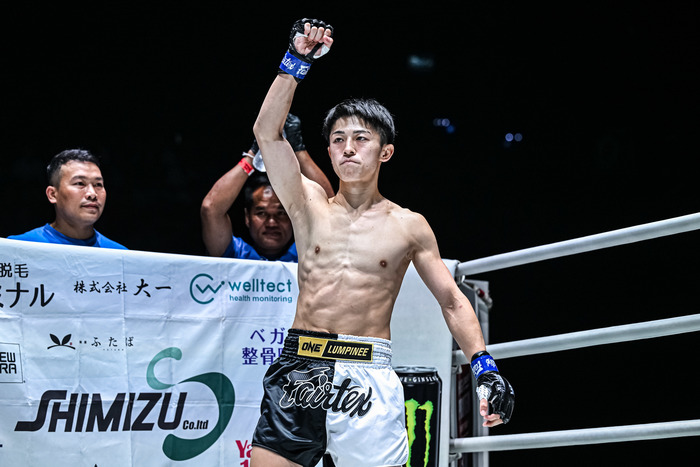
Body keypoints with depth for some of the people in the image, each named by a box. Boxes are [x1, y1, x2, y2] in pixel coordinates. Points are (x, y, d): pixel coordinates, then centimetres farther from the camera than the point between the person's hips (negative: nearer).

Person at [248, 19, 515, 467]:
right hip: (299, 368, 1)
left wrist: (484, 367, -1)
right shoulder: (310, 206, 10)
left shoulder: (409, 227, 8)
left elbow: (453, 301, 11)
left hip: (367, 377, -1)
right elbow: (267, 132, -1)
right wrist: (297, 61, -7)